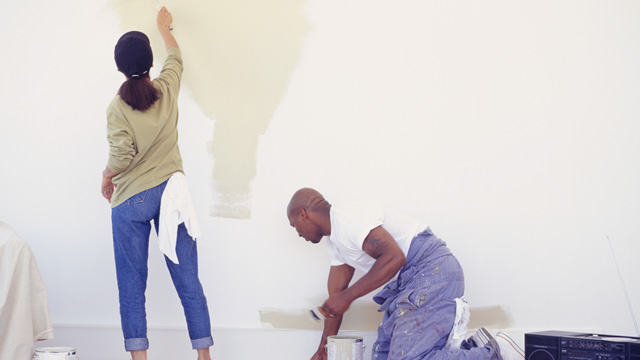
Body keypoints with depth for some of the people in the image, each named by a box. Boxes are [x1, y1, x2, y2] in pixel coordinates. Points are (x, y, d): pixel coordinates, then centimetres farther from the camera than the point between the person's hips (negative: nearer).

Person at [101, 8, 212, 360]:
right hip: (171, 194, 3)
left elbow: (121, 156, -17)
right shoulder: (167, 89, 1)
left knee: (132, 285, 4)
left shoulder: (118, 107, -10)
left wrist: (106, 176, 4)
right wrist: (164, 27, 40)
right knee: (188, 281, 4)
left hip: (131, 200, -3)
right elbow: (175, 57, 22)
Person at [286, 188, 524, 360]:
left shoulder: (346, 217, -14)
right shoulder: (334, 241, 20)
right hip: (408, 283, 11)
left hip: (431, 271, -11)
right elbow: (336, 295, 23)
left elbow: (394, 257, -25)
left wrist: (348, 296, -21)